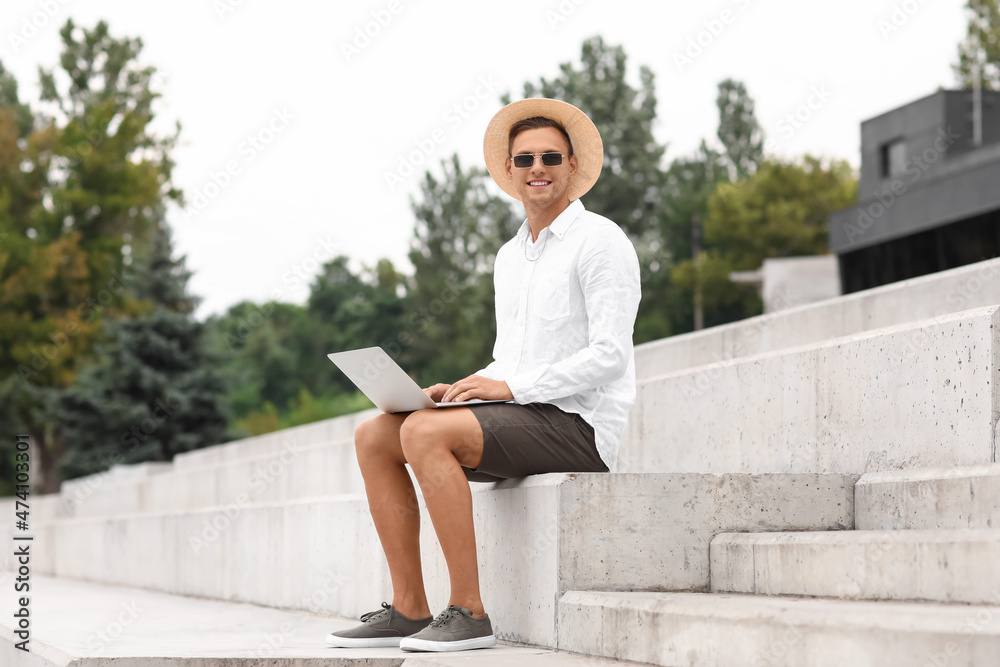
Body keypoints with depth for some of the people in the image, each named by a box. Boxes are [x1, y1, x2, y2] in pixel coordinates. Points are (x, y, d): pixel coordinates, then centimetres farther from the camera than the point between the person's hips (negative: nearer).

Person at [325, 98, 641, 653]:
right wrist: (462, 389, 2)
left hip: (578, 425, -9)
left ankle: (468, 611, -23)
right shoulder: (510, 255, 20)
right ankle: (410, 610, -5)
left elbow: (609, 356, -16)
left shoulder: (600, 242, -7)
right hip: (523, 419, 9)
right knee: (373, 438, -2)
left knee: (424, 433, -28)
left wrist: (511, 385, -20)